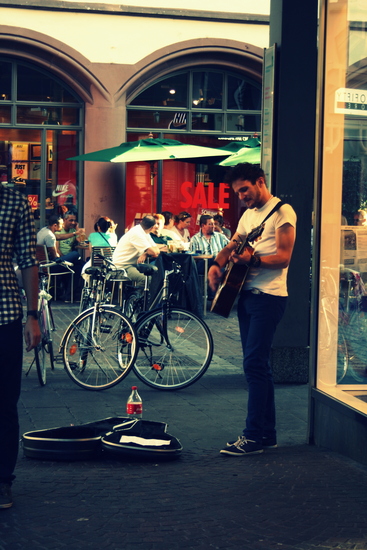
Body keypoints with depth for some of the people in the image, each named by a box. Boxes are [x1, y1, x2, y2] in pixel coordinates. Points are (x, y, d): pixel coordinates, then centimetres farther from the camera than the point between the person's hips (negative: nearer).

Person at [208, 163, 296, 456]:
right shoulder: (249, 214, 19)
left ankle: (254, 436, -11)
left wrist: (253, 260, -30)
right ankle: (267, 433, 16)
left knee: (255, 363, -13)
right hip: (246, 294, 9)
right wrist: (217, 264, 0)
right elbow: (231, 246, 20)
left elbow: (284, 257, -16)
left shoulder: (282, 211, -8)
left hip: (269, 296, -9)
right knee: (258, 365, 10)